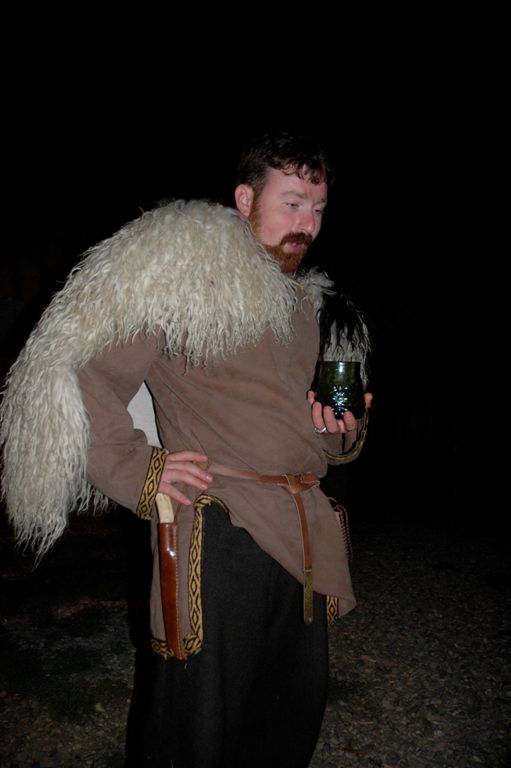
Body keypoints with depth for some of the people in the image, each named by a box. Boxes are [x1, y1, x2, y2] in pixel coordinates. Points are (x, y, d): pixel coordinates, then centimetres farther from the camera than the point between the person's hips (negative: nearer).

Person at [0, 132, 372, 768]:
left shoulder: (302, 302, 20)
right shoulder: (182, 269, -5)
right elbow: (79, 377, -10)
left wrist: (341, 433, 6)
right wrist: (138, 472, -15)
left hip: (301, 540, 8)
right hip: (219, 534, -7)